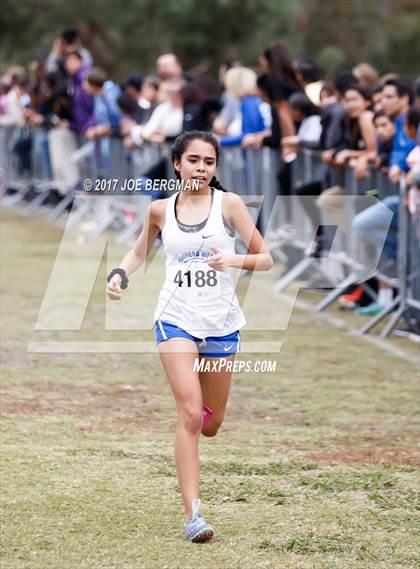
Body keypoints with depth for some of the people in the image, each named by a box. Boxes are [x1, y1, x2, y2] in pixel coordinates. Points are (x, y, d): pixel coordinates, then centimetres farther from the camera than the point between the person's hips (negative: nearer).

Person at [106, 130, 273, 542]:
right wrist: (119, 273, 1)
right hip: (176, 319, -1)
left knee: (210, 424, 11)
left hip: (221, 322, 1)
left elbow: (265, 259, -1)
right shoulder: (160, 209, 3)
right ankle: (192, 515, -17)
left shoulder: (229, 203, -2)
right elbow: (140, 251, 21)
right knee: (190, 415, -17)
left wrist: (235, 260, -21)